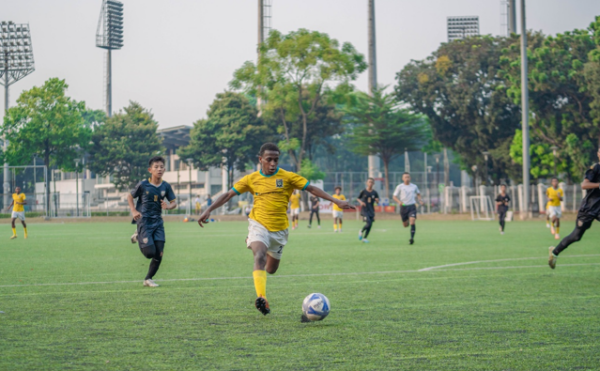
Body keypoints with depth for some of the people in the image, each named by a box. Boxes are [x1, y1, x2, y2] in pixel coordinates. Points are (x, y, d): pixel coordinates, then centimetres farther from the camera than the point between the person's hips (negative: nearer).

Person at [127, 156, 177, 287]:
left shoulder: (166, 186, 0)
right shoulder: (143, 185, -8)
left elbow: (174, 202, 7)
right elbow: (130, 196, 5)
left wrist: (169, 206, -17)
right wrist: (134, 210, -10)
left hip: (158, 222, 4)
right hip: (144, 221, -4)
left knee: (159, 254, -1)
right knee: (150, 253, -10)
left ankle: (148, 279, 18)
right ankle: (138, 237, 22)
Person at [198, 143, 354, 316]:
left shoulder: (288, 177, -2)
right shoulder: (251, 179, 1)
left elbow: (311, 188, -3)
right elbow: (228, 195, 6)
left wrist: (336, 201, -9)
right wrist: (208, 210, -2)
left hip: (279, 229, 1)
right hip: (258, 224, -1)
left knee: (271, 269, 11)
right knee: (259, 256, -29)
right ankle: (261, 298, -37)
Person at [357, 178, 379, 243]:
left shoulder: (374, 192, 3)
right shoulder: (363, 191, -4)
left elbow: (377, 202, 8)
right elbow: (358, 198, 7)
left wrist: (377, 200, -15)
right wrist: (361, 202, -13)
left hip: (371, 210, 4)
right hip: (364, 210, -4)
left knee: (370, 225, 1)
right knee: (368, 223, -19)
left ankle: (364, 238, 17)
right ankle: (361, 232, 10)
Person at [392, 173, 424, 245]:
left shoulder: (414, 186, 6)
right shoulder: (400, 187, -1)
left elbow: (418, 194, 25)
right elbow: (394, 196, 1)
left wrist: (420, 200, 8)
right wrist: (399, 201, -19)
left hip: (412, 206, 0)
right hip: (403, 206, 0)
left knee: (412, 222, -20)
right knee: (405, 225, 10)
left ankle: (412, 238, -19)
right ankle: (407, 221, 48)